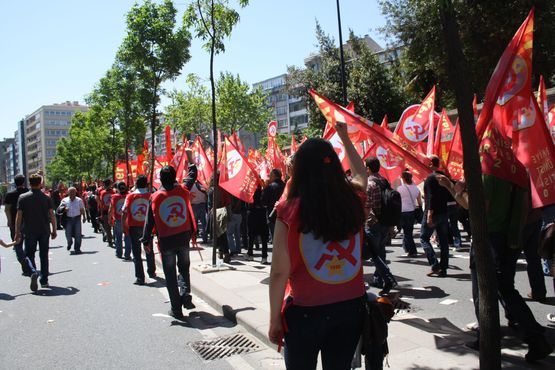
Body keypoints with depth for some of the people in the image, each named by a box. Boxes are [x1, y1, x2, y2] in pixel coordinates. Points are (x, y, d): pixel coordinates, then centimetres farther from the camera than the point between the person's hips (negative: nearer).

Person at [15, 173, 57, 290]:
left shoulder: (22, 197, -4)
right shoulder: (46, 198, -2)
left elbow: (19, 216, -5)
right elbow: (52, 215, -2)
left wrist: (17, 232, 0)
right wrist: (54, 230, 6)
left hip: (29, 232, -1)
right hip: (44, 231, 1)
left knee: (29, 254, 9)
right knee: (44, 255, 11)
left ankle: (33, 272, -20)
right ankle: (44, 280, 15)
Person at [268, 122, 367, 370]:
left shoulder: (290, 210, -17)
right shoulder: (352, 199, -7)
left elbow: (279, 272, -14)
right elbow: (361, 174, 18)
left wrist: (274, 319, -2)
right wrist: (344, 137, 30)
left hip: (306, 311, -3)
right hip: (352, 306, 3)